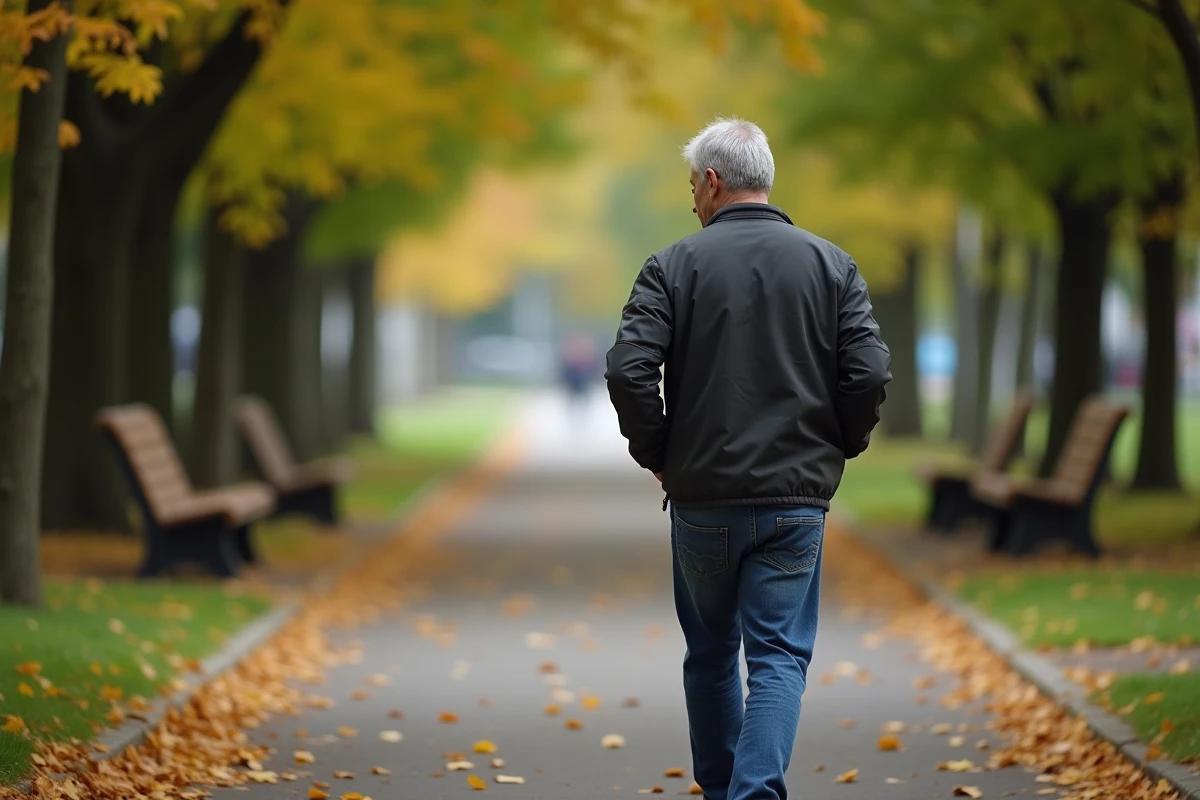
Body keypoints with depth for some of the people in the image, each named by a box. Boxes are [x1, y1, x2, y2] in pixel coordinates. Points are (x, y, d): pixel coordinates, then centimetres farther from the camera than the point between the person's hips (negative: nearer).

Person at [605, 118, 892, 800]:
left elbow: (629, 371, -12)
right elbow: (870, 372, -6)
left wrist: (657, 455, 2)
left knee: (711, 654, 17)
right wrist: (836, 449, 10)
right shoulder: (830, 264, 2)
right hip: (797, 500, 0)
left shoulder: (675, 265, -3)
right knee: (780, 658, -1)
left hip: (702, 496, 0)